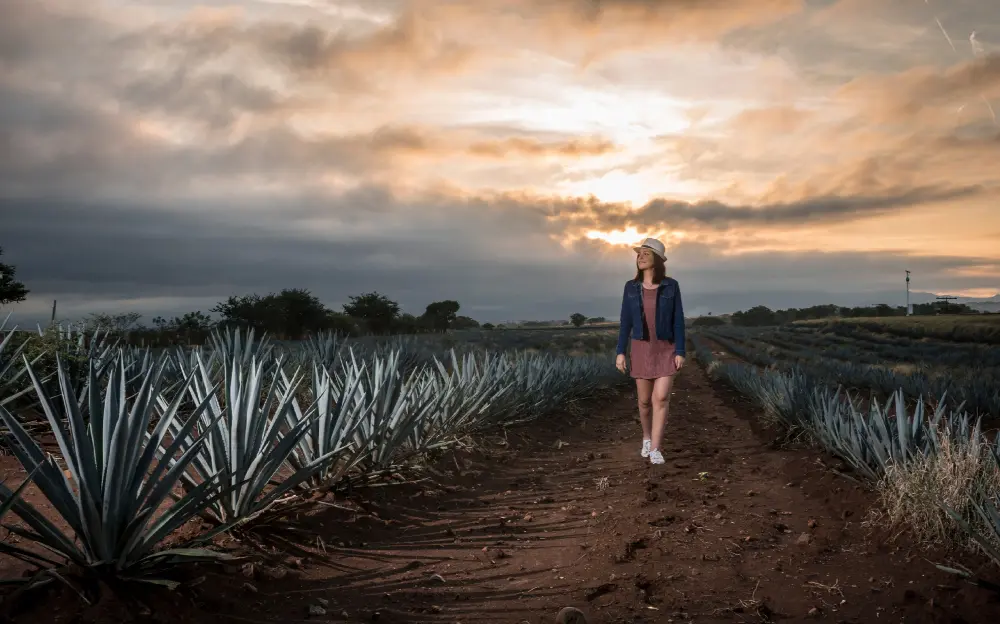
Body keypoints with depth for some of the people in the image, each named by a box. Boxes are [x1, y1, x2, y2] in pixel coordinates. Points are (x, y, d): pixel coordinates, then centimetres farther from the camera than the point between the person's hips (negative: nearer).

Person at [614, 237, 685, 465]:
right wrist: (620, 352, -4)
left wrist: (680, 352, -9)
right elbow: (626, 322, 1)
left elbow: (678, 321, -4)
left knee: (661, 398, -15)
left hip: (666, 349, -2)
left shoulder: (671, 286, -5)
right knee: (645, 400, 7)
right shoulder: (631, 287, 0)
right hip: (642, 349, 2)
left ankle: (655, 450, -8)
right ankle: (647, 437, 32)